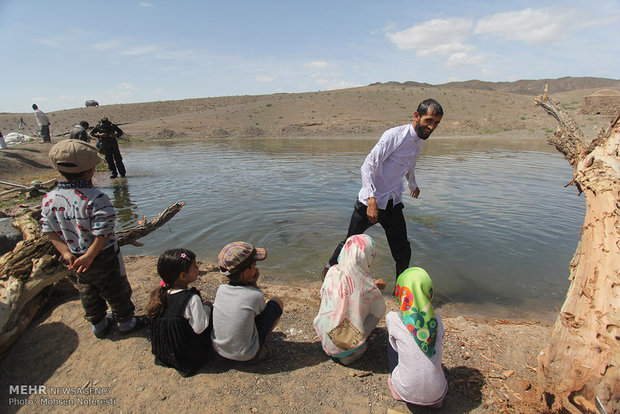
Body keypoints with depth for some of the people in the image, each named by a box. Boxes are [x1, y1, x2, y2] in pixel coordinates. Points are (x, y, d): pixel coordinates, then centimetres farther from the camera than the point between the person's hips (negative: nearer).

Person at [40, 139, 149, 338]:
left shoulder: (49, 199, -6)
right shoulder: (96, 198, -28)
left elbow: (49, 229, -1)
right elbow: (102, 232, -29)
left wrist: (65, 251, -3)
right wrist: (90, 255, -20)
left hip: (74, 258, 7)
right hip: (104, 257, -6)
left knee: (88, 291, 24)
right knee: (116, 290, 14)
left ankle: (98, 324, 43)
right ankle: (126, 321, 32)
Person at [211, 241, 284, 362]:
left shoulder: (220, 290, -12)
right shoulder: (256, 295, -25)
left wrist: (250, 284, -6)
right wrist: (254, 284, -7)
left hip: (218, 349, 5)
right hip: (248, 355, -5)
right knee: (277, 303, 5)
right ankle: (259, 346, 16)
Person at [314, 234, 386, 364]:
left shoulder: (332, 272, -11)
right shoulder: (367, 284, -22)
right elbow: (380, 310, -5)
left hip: (325, 339, 4)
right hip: (346, 347, -4)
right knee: (378, 309, 9)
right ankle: (352, 353, 8)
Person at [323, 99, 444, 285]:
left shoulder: (418, 143, 10)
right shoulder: (394, 135, -17)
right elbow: (368, 166, -22)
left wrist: (413, 185, 49)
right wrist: (371, 200, -31)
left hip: (393, 203, 7)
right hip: (370, 202, -6)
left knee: (403, 252, 4)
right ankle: (330, 269, 33)